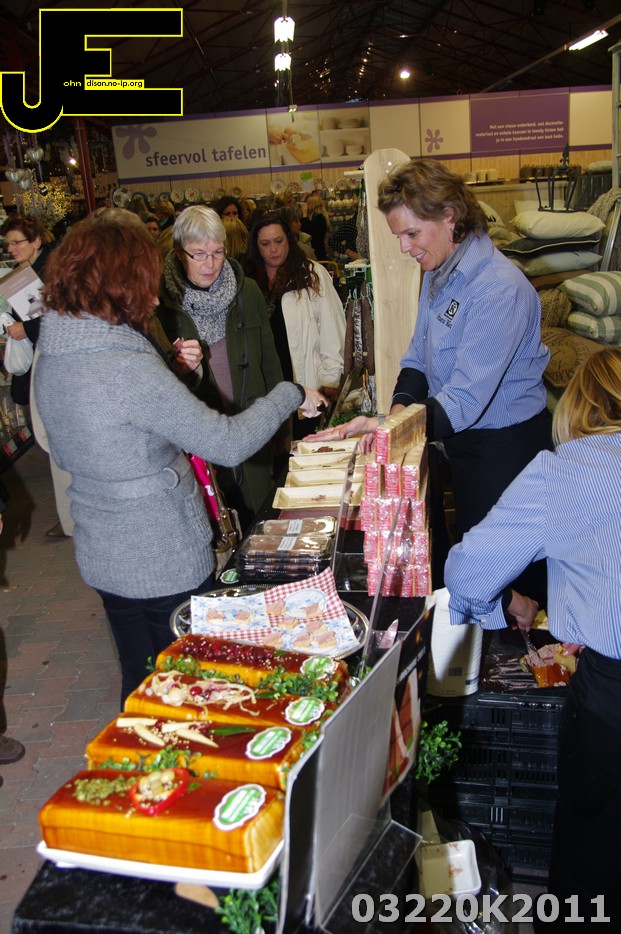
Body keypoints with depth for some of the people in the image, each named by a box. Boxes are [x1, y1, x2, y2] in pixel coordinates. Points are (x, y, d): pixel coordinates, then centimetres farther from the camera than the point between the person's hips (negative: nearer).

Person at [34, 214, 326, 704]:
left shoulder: (51, 359, 0)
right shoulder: (128, 369, -27)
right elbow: (229, 443, -26)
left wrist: (173, 373, 4)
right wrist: (291, 395, -8)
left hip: (101, 556, 8)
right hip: (165, 563, -8)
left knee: (140, 682, 23)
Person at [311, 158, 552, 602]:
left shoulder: (499, 289, -24)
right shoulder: (439, 272, 5)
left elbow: (466, 399, -30)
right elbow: (418, 357, 8)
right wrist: (398, 411, -10)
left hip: (507, 444, -8)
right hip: (462, 435, 8)